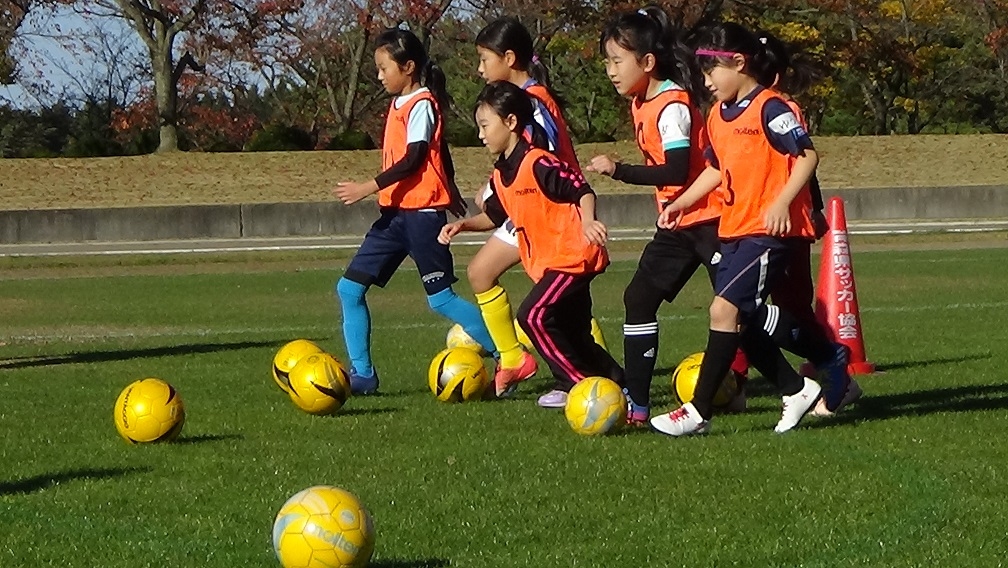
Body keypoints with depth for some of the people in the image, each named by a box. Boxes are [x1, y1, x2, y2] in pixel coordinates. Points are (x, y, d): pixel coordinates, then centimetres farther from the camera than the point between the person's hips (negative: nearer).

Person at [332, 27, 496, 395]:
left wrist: (368, 188, -24)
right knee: (349, 288, 2)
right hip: (396, 213, 9)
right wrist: (450, 191, 33)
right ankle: (361, 375, 4)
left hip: (422, 212, -9)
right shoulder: (400, 104, 16)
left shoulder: (422, 104, -11)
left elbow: (413, 159, -20)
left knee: (441, 299, -6)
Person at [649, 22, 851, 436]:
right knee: (738, 323, 7)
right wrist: (681, 203, 16)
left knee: (725, 309, -17)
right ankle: (797, 390, 22)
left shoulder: (769, 110, -13)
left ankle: (698, 413, -15)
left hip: (768, 231, -9)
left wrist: (781, 202, -25)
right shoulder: (718, 116, 13)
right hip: (733, 230, 9)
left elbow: (807, 156, -16)